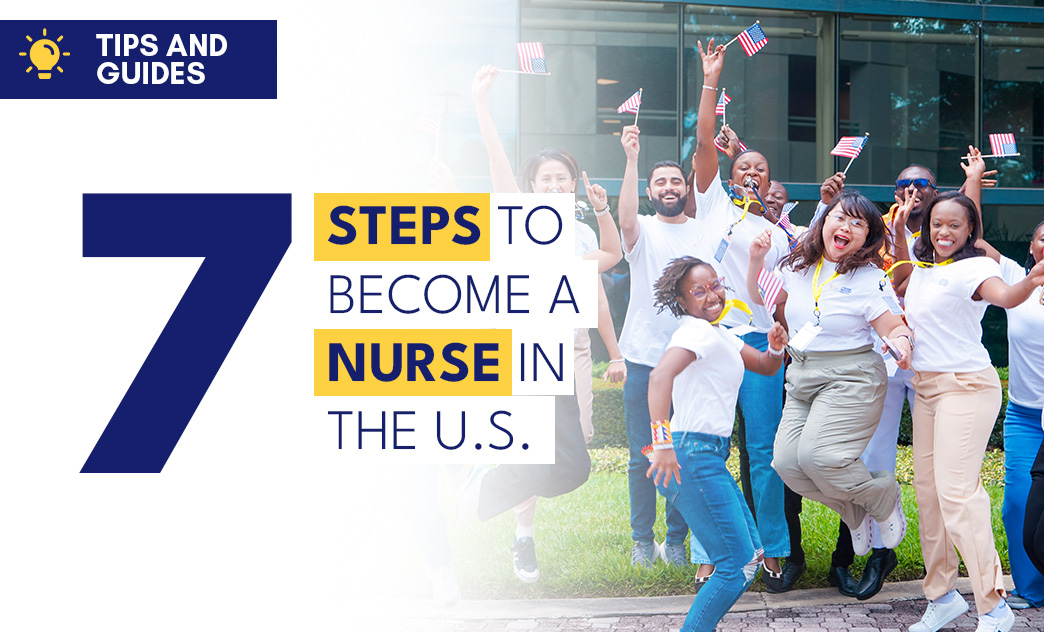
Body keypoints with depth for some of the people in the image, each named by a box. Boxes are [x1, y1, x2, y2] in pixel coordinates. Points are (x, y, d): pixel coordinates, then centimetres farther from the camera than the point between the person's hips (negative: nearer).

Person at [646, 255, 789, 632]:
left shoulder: (719, 334, 18)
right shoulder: (697, 332, -13)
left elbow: (766, 367, 28)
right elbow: (660, 375, -30)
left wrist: (776, 348, 4)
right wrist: (663, 442, -38)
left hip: (709, 456, 10)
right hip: (693, 455, -10)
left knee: (750, 555, 14)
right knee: (737, 564, -11)